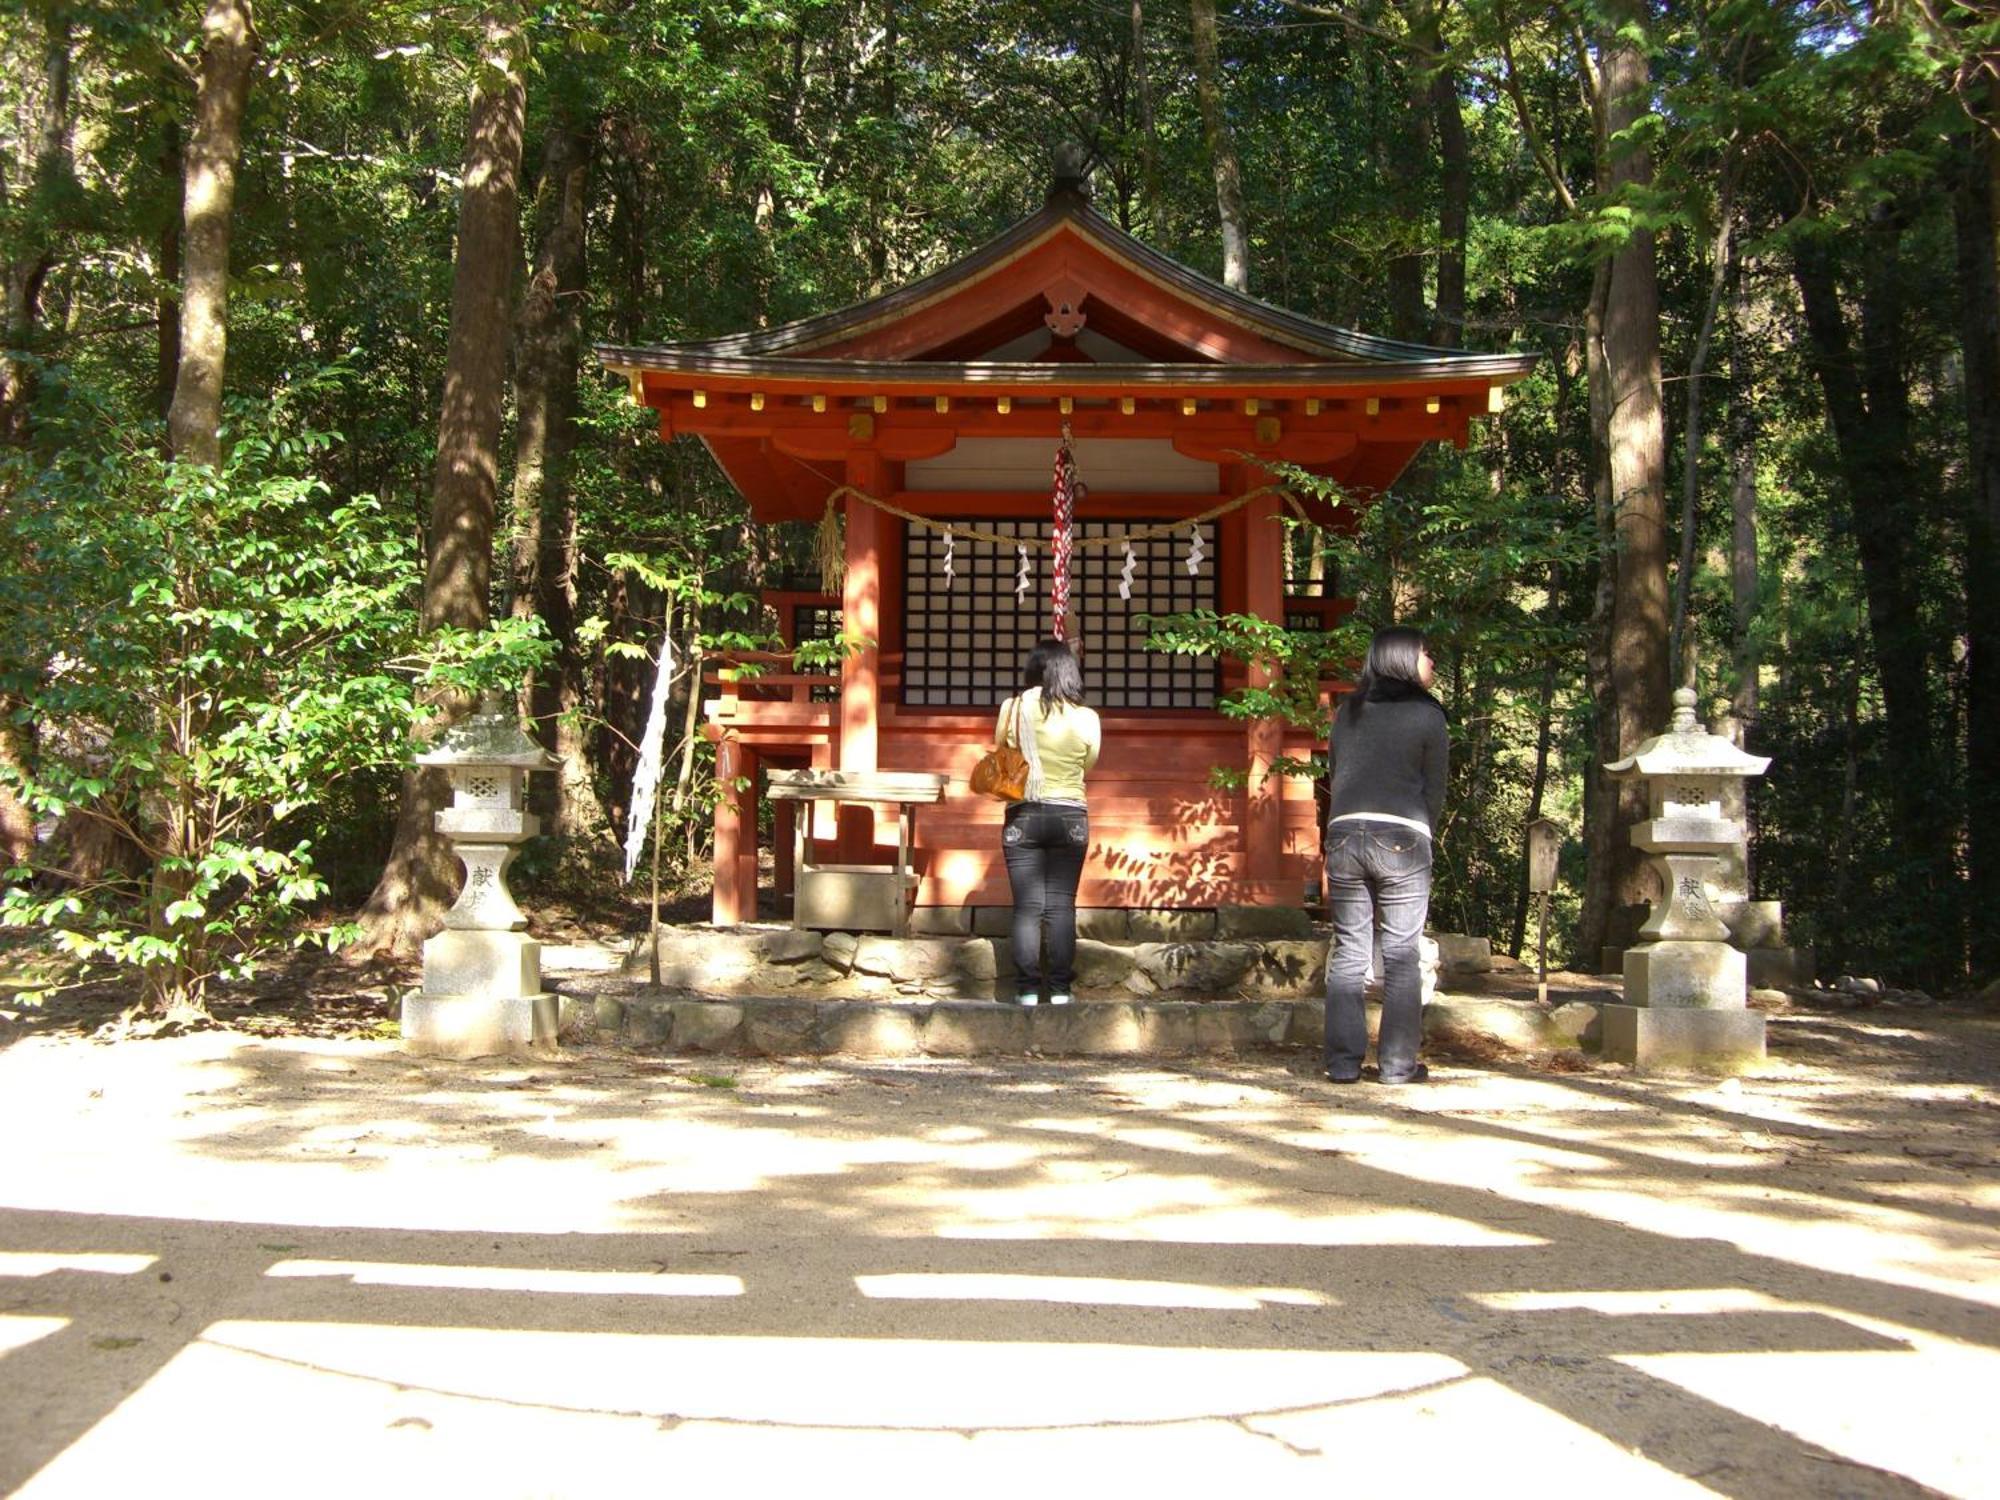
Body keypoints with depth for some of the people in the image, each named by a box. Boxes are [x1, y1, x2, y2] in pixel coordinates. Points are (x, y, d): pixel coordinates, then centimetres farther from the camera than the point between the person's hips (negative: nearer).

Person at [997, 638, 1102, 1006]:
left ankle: (1028, 990, 2)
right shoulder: (1087, 718, -4)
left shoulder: (1013, 708, -5)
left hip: (1023, 815, 0)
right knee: (1062, 906, 4)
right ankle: (1060, 990, 5)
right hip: (1070, 817, 0)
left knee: (1027, 907, 2)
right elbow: (1088, 765, 8)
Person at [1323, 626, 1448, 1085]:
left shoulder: (1347, 712, 12)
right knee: (1401, 956, 3)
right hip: (1402, 837, -4)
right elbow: (1435, 792, 2)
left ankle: (1343, 1061, 7)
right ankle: (1397, 1063, 5)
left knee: (1348, 952, 7)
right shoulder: (1426, 714, -1)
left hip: (1344, 834, 4)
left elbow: (1337, 772, 14)